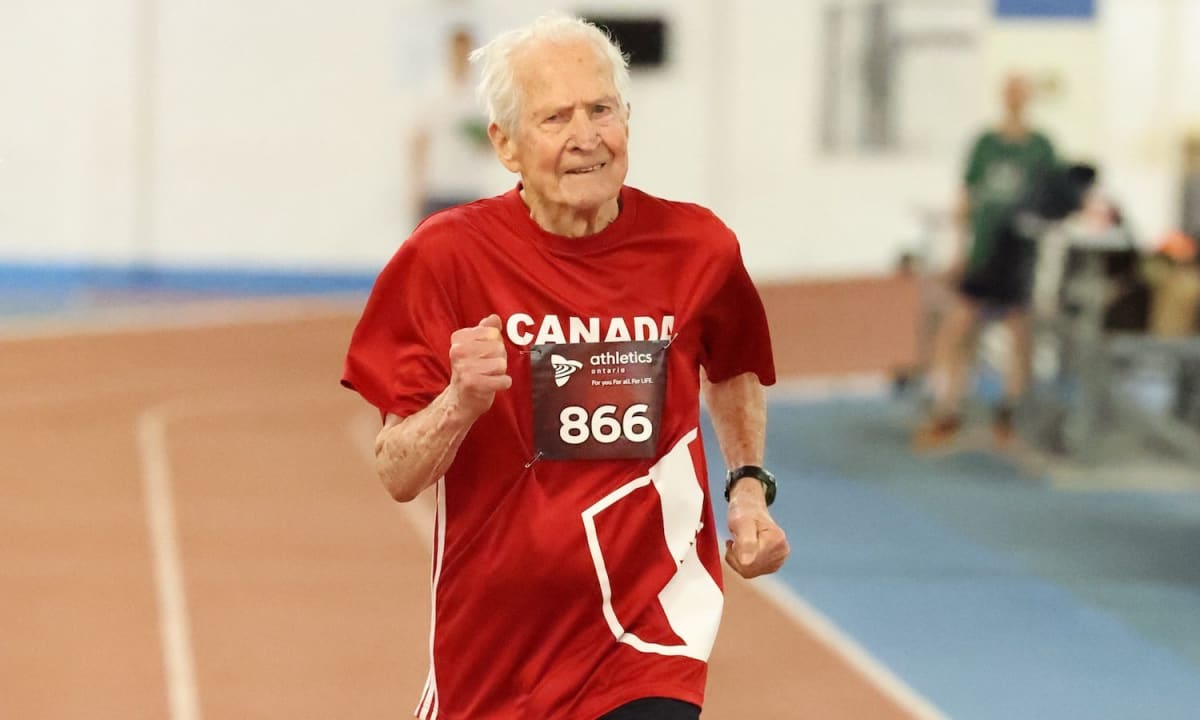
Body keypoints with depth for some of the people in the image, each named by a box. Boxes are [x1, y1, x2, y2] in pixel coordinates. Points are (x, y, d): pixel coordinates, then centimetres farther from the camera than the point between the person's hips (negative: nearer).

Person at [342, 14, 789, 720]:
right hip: (491, 630, 0)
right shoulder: (447, 256, -10)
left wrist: (749, 485, 8)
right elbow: (398, 477, -10)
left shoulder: (697, 248, -3)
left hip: (649, 631, 0)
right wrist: (462, 400, -28)